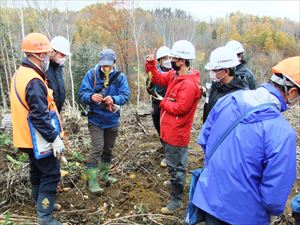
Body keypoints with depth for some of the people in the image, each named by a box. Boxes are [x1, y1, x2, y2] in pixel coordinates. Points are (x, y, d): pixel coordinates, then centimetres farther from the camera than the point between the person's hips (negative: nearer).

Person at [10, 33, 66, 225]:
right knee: (51, 174, -1)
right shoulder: (34, 81, -25)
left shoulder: (20, 74, 8)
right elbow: (40, 116, -28)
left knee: (37, 171, 22)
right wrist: (55, 138, -25)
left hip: (28, 137, 10)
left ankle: (42, 203, 39)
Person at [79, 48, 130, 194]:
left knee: (108, 149, 17)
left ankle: (103, 173, 37)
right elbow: (82, 93, -14)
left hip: (112, 120, 3)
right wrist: (91, 96, -36)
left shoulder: (120, 77, -5)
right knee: (97, 148, -12)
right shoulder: (91, 74, -8)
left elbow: (125, 95, -14)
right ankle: (92, 180, 2)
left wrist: (113, 99, -35)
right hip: (95, 119, -3)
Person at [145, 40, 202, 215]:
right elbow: (158, 79, 14)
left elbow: (179, 108, -28)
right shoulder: (174, 75, 4)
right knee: (174, 162, 28)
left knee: (176, 166, 4)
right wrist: (151, 65, -2)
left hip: (176, 133, -10)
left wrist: (164, 102, -12)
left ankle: (176, 200, 19)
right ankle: (176, 183, 51)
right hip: (169, 129, 10)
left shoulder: (189, 84, -26)